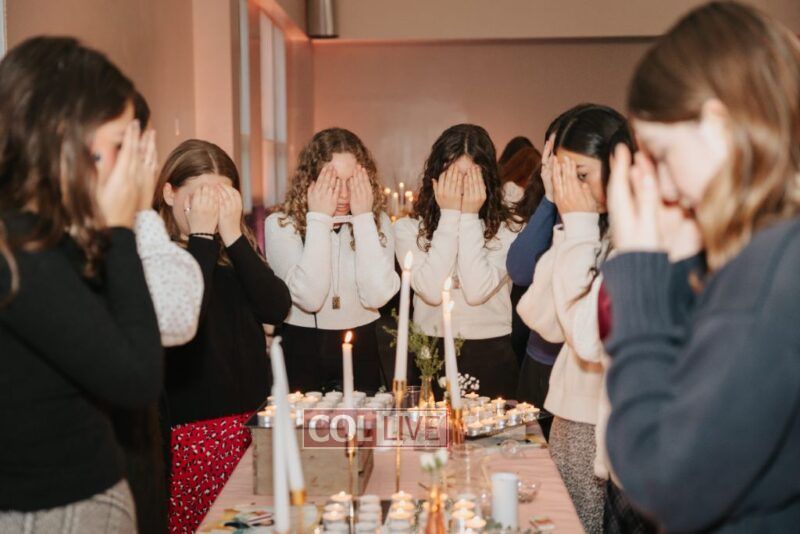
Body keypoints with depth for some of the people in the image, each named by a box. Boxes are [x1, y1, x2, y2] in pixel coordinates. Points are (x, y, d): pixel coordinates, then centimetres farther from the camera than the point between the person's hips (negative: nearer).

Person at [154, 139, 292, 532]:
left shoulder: (232, 247, 11)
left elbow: (277, 308, -4)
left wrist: (233, 236, -10)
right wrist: (201, 237, -17)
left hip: (253, 415, 5)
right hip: (191, 425, -5)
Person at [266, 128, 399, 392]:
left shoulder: (378, 221, 0)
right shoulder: (280, 224, -7)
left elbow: (376, 296, -15)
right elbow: (309, 298, -20)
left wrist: (363, 218, -14)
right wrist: (319, 219, -17)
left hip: (362, 351, 2)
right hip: (301, 351, -2)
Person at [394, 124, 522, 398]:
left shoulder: (508, 229, -4)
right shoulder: (408, 228, -1)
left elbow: (477, 292, -17)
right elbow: (432, 291, -15)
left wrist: (469, 217, -13)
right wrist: (450, 216, -11)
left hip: (490, 357, 0)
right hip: (429, 357, 1)